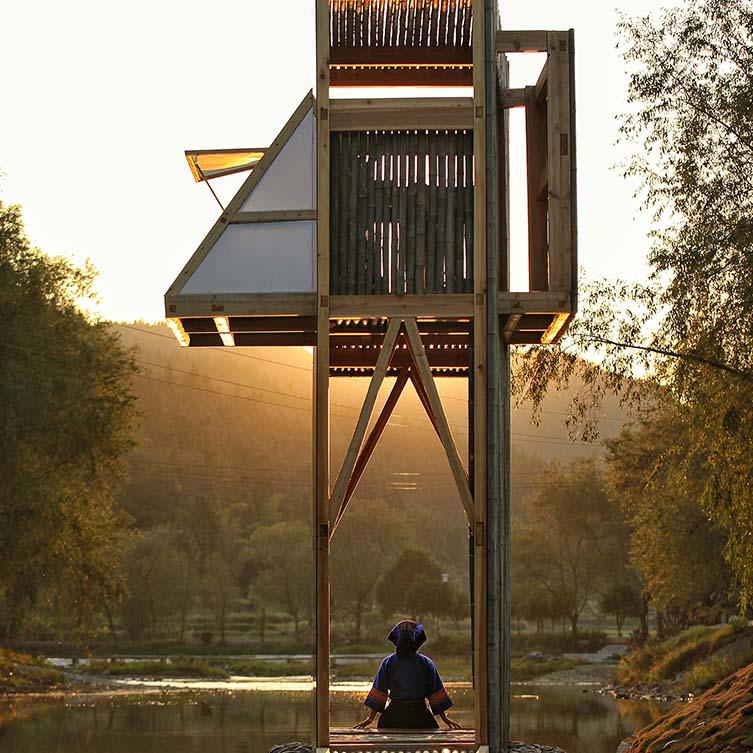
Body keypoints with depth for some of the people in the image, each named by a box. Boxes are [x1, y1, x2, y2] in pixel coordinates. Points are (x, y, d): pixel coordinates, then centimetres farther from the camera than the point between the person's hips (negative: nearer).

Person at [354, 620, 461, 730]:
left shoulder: (388, 662, -1)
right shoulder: (426, 663, -1)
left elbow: (379, 693, 0)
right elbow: (436, 694, 3)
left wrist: (370, 719, 7)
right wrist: (445, 718, 12)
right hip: (419, 715, -1)